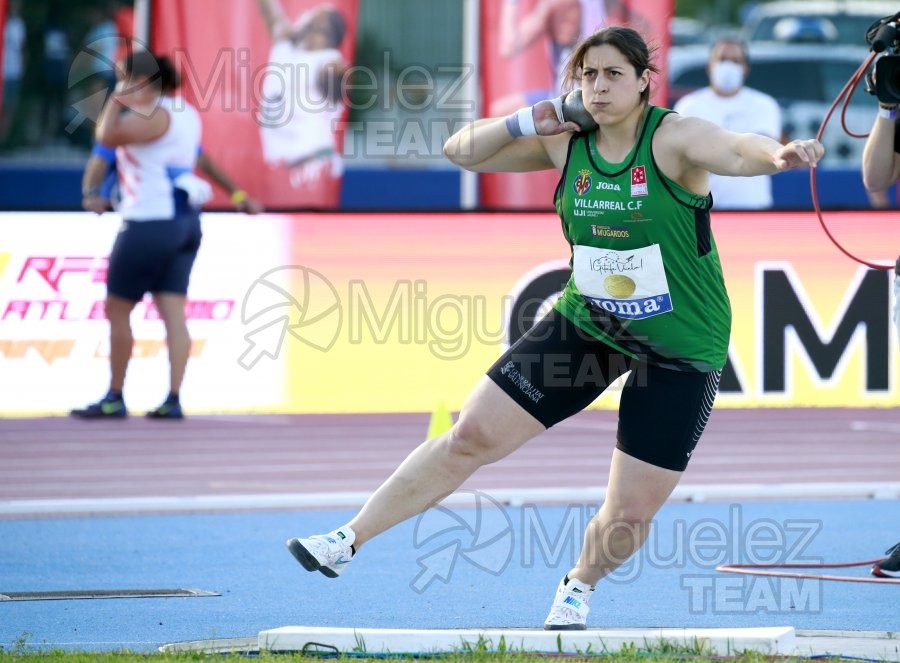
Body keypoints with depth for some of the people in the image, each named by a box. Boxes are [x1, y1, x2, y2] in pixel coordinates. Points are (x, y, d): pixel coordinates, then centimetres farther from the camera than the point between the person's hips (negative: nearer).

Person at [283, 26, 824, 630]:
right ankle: (348, 543, 12)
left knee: (629, 517, -2)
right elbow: (461, 150, 3)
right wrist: (527, 122, -14)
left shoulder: (674, 138, -20)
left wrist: (776, 154, -64)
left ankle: (580, 586, 33)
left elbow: (734, 151, -41)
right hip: (587, 324, 4)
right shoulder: (566, 141, -4)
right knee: (473, 437, 1)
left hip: (681, 351, -4)